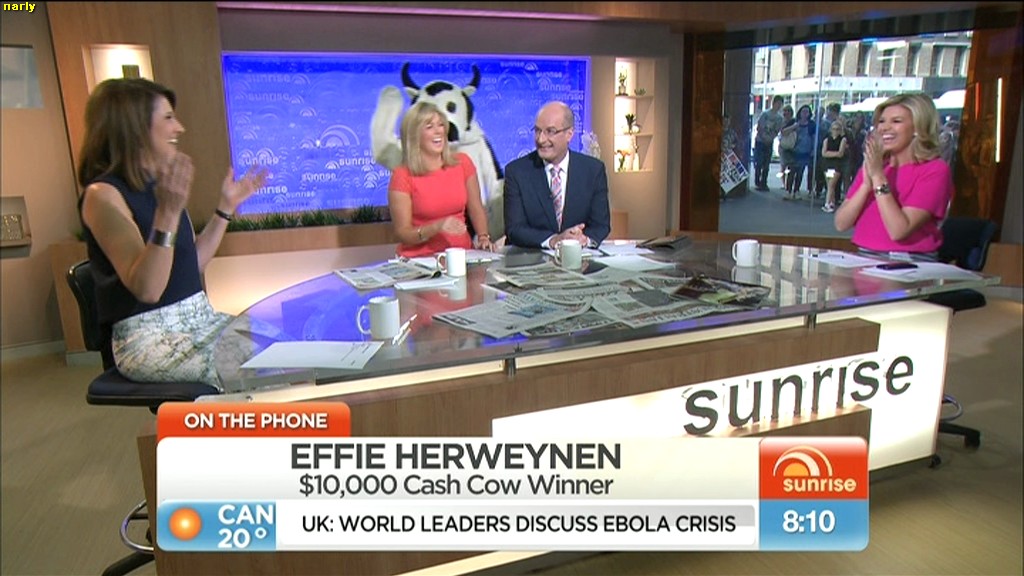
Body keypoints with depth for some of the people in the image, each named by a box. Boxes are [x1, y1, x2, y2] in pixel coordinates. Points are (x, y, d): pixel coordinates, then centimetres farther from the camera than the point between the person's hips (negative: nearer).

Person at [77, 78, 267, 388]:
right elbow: (147, 289, -25)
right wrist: (168, 212, -34)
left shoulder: (156, 184, 9)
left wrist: (226, 206, 12)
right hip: (149, 339, -8)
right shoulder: (103, 195, -15)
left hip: (199, 319, 8)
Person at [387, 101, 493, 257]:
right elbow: (402, 233, -4)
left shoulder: (463, 163, 6)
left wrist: (483, 237, -4)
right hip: (420, 260, -3)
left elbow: (476, 211, 14)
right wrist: (437, 227, -20)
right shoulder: (402, 176, -4)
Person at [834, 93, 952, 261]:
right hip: (864, 259, 4)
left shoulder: (935, 170, -2)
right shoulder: (872, 165, 12)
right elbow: (841, 224, 1)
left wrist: (878, 176, -14)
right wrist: (867, 183, -11)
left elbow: (899, 231, -15)